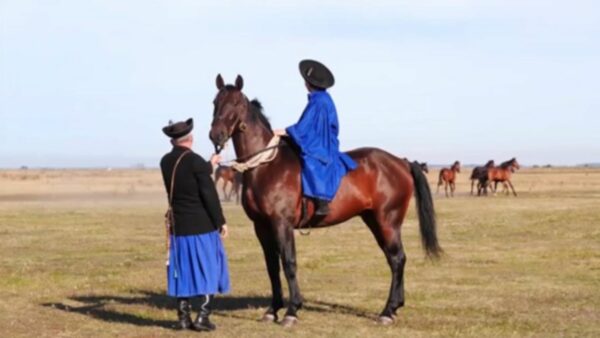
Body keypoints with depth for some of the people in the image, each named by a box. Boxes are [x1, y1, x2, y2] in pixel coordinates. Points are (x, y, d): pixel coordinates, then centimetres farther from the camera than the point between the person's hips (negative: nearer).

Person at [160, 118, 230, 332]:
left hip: (178, 227, 6)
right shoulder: (195, 161, -14)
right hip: (202, 226, -5)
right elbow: (209, 194, -14)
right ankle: (202, 317, 1)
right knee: (208, 270, 4)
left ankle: (184, 316, 13)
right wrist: (220, 222, -6)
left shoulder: (166, 162, 4)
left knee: (183, 272, 12)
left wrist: (209, 166, 33)